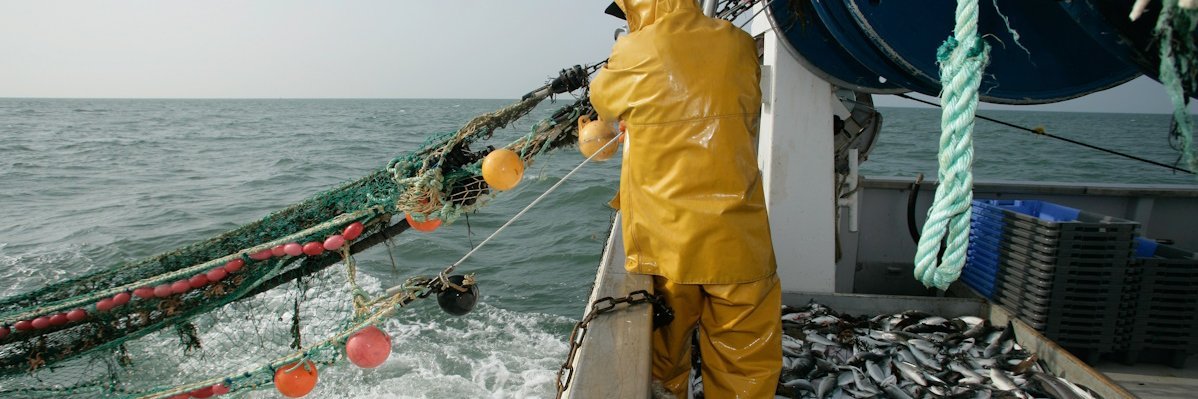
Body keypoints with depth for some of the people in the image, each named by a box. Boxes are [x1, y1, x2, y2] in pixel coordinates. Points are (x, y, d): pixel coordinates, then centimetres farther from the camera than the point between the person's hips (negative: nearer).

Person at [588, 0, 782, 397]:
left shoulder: (633, 52, -5)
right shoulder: (739, 45, 2)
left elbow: (603, 98, 13)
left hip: (665, 242, -1)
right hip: (737, 242, 1)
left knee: (665, 356, 18)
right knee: (745, 361, 13)